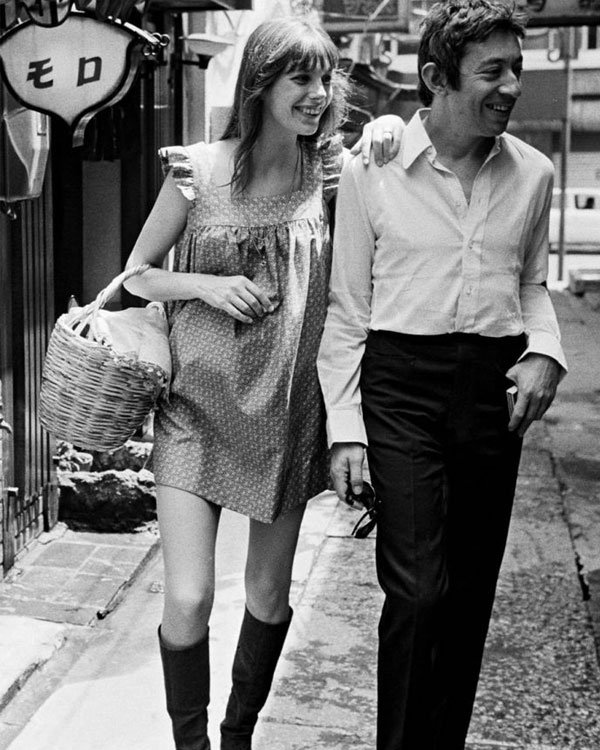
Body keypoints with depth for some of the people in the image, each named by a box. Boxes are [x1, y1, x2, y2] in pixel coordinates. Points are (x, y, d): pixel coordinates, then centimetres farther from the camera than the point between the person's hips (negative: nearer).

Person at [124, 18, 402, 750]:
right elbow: (137, 273, 3)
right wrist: (205, 284, -16)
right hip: (199, 403, -2)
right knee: (187, 601, -8)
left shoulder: (331, 171, -2)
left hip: (288, 408, 3)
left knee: (269, 595, 12)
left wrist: (388, 133, -7)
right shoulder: (198, 170, -7)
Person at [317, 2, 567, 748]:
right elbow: (346, 308, 0)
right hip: (402, 384, -3)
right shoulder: (370, 169, -4)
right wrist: (345, 429, -5)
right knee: (417, 589, -9)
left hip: (494, 386, 4)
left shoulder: (532, 173, 6)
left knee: (470, 591, 11)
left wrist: (545, 352, -2)